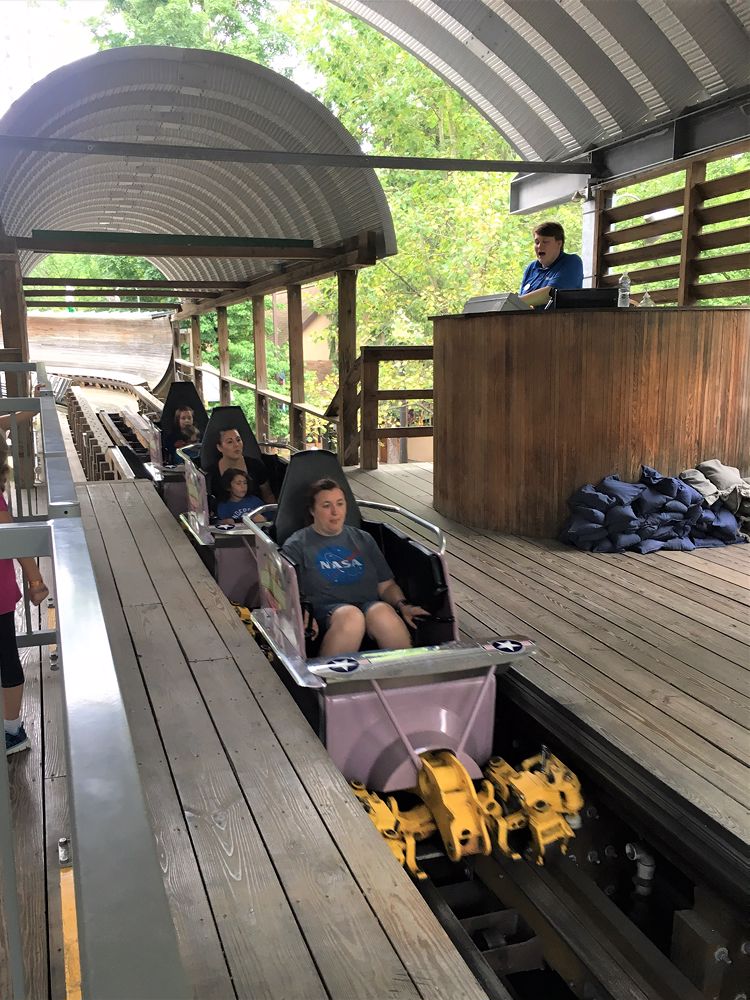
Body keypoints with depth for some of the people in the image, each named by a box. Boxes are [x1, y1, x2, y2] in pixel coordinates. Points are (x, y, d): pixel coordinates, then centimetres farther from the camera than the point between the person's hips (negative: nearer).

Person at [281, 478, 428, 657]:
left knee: (383, 612, -33)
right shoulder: (296, 546, 13)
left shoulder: (363, 539, 25)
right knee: (351, 616, -37)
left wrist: (402, 605, 1)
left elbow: (386, 585, 22)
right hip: (325, 611, -3)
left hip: (372, 606, 3)